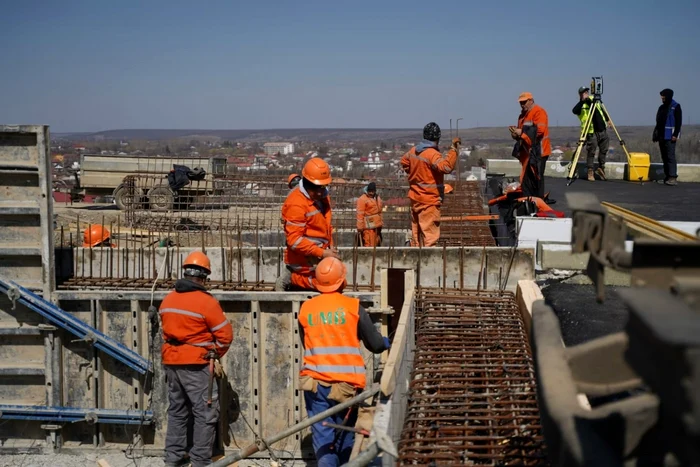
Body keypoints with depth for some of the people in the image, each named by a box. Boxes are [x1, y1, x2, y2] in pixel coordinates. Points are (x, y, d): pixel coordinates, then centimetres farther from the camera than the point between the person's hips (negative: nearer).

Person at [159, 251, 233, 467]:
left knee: (177, 411, 18)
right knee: (205, 414, 2)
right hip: (196, 365, -7)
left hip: (171, 362, 7)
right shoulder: (206, 302, -14)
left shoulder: (167, 300, 5)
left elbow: (167, 329, 10)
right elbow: (225, 334, -12)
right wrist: (216, 353, 4)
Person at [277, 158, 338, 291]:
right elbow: (294, 240, -23)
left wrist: (330, 246, 6)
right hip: (306, 261, -9)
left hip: (319, 257, 9)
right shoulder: (296, 203, -21)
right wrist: (322, 253, -23)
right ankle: (292, 278, 6)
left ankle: (292, 274, 19)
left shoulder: (322, 196, 7)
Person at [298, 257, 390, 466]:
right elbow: (376, 345, 1)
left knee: (322, 436, 1)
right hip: (346, 383, -1)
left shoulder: (305, 309, 3)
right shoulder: (353, 307, -4)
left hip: (315, 382, 1)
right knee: (344, 436, 15)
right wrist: (387, 342, 24)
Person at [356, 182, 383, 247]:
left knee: (377, 243, 15)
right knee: (369, 244, -13)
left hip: (377, 225, 8)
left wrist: (381, 223, 20)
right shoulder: (362, 199, -11)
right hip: (368, 226, -8)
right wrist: (360, 227, -18)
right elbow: (360, 214, -15)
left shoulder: (378, 198, 14)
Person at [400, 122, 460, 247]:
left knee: (416, 235, 15)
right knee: (430, 236, -7)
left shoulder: (413, 151, 6)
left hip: (415, 198, 9)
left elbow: (404, 162, 26)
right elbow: (446, 167, -36)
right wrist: (454, 149, -34)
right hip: (429, 202, -8)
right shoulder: (432, 154, -20)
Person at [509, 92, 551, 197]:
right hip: (527, 151, 9)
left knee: (536, 177, -10)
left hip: (537, 151, -9)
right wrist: (516, 133, 4)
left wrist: (522, 132, -18)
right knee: (526, 179, 10)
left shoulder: (538, 112, -9)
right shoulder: (523, 115, 21)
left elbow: (539, 129, -21)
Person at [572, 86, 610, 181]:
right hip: (592, 133, -6)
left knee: (603, 150, 12)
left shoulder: (593, 99, 12)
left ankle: (601, 168, 25)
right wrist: (582, 101, -33)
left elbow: (602, 110, 25)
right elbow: (574, 111, -30)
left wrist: (607, 119, 22)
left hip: (602, 130, 6)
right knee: (591, 153, -5)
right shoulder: (581, 105, -7)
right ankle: (590, 172, 3)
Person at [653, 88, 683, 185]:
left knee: (670, 156, -13)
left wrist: (675, 134, -17)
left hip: (669, 136, -7)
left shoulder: (675, 107, -4)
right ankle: (667, 177, 12)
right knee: (664, 157, 8)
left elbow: (679, 122, -10)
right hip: (661, 136, 7)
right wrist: (655, 135, 15)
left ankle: (673, 177, -15)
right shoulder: (661, 107, 17)